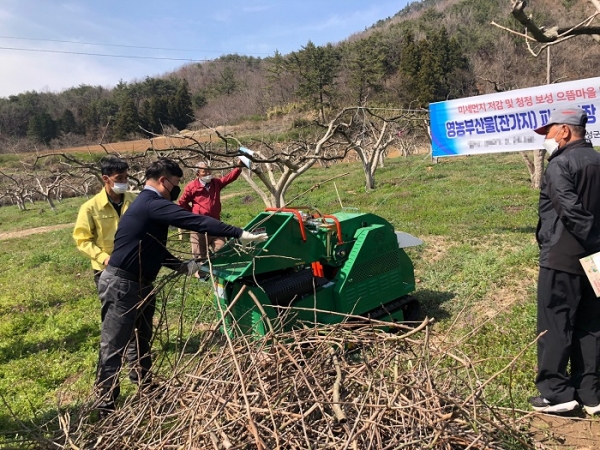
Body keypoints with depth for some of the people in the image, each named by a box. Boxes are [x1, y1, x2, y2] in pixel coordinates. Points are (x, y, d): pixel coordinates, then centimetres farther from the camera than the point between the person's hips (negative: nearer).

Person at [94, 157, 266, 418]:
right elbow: (195, 221, -28)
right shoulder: (153, 204, -20)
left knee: (139, 342, 20)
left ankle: (146, 390, 34)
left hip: (138, 284, 11)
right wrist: (238, 234, -28)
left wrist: (181, 266, 11)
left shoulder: (147, 204, 14)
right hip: (122, 285, -11)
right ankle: (106, 409, 10)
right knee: (113, 347, -1)